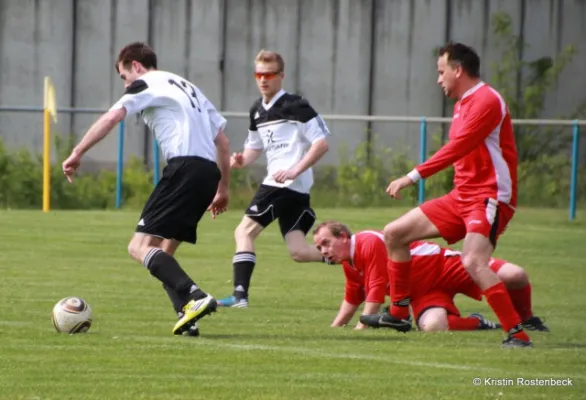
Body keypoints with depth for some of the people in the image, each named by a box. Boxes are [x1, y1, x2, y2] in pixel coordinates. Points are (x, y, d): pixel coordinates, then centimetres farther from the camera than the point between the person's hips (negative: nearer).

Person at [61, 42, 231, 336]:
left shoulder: (146, 84, 8)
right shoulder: (189, 88, 31)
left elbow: (112, 117, -9)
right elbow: (222, 141, 28)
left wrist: (77, 153, -10)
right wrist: (222, 189, 31)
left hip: (185, 167, -8)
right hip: (210, 171, 8)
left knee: (140, 247, -11)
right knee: (162, 252, 14)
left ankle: (196, 298, -30)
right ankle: (187, 317, -3)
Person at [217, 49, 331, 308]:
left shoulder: (295, 107, -9)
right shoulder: (257, 111, 17)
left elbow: (321, 143, -12)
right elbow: (255, 146, 29)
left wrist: (294, 171, -18)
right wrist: (242, 160, 6)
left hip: (290, 183, -9)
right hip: (276, 183, 9)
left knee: (245, 231, -11)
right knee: (299, 252, 3)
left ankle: (240, 294, -14)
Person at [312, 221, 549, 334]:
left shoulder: (370, 243, -23)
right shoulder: (348, 264, 5)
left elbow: (376, 291, -25)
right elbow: (353, 299, 22)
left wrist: (360, 328, -24)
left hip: (445, 264, -7)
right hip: (423, 292, 7)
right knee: (432, 327, -30)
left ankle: (526, 321, 9)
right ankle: (477, 324, 1)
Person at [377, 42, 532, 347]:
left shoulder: (486, 101, -16)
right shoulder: (463, 103, 16)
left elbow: (457, 149, -25)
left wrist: (413, 177, -27)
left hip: (490, 198, -10)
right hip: (462, 196, 10)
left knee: (473, 263, -30)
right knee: (394, 234, 10)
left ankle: (517, 333, -26)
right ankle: (399, 313, 18)